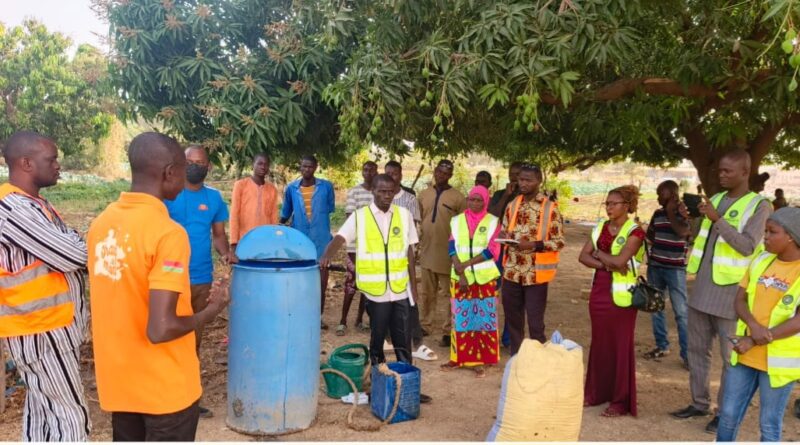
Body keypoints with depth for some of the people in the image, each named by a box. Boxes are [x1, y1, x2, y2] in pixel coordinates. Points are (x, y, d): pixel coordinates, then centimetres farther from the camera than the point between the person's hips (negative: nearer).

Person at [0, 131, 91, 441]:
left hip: (48, 325, 10)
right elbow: (73, 256, -22)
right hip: (41, 331, -10)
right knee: (70, 416, -4)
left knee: (43, 409, 16)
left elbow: (59, 254, 13)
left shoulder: (31, 202, 11)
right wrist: (88, 245, -2)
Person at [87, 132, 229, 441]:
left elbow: (120, 299, 10)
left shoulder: (101, 223, 1)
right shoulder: (168, 232, -23)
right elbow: (160, 330, -27)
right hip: (165, 388, -7)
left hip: (118, 382, 7)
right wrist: (209, 313, -10)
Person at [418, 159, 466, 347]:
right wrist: (417, 244, 12)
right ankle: (425, 326, 23)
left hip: (447, 253, -4)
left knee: (446, 293, 0)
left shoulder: (458, 197, -5)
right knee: (426, 293, 13)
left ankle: (446, 332, 2)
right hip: (426, 251, 4)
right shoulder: (424, 195, 9)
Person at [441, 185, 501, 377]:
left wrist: (466, 264, -14)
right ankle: (459, 358, 17)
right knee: (460, 318, 7)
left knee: (483, 319, 1)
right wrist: (461, 273, -11)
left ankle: (479, 361, 8)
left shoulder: (493, 222, -1)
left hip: (485, 279, -2)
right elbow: (452, 249, 0)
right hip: (460, 278, 2)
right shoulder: (457, 221, 6)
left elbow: (492, 250, -9)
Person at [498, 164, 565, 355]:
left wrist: (533, 245, -22)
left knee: (535, 323, 1)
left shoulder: (550, 208, -8)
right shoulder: (512, 205, 8)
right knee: (513, 320, 14)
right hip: (512, 271, 5)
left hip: (535, 274, -5)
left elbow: (559, 242, -8)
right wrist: (503, 236, -8)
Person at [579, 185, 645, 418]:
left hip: (620, 294, -6)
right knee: (599, 343, 13)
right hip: (599, 290, 6)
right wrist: (607, 265, -14)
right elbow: (583, 256, 1)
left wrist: (598, 253, -6)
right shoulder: (601, 227, 9)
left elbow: (620, 261, -22)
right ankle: (597, 392, 25)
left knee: (620, 346, 1)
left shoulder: (635, 231, -10)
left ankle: (621, 401, 10)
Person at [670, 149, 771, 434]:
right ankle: (699, 403, 26)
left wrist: (717, 219, -23)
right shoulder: (715, 199, 12)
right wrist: (688, 219, 0)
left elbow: (747, 247, -18)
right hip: (703, 288, 7)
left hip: (730, 291, -7)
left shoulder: (759, 206, -7)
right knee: (696, 349, 13)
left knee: (731, 356, 3)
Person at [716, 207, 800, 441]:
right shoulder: (761, 261, 4)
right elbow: (739, 300, 4)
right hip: (745, 354, 4)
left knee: (769, 425, 8)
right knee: (728, 414, 13)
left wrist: (754, 342, -19)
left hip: (778, 359, -4)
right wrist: (753, 326, -16)